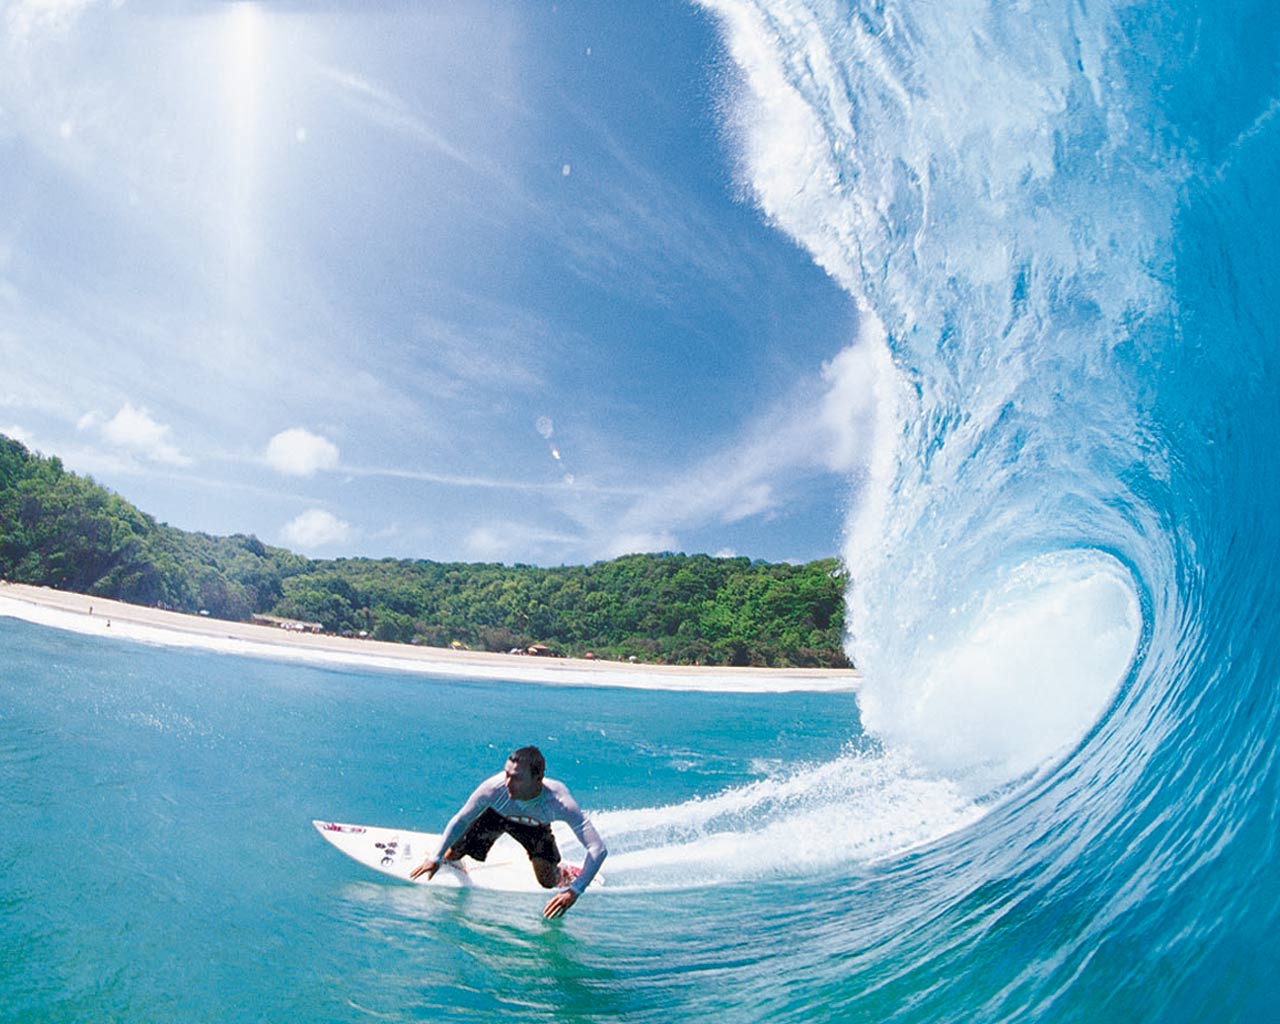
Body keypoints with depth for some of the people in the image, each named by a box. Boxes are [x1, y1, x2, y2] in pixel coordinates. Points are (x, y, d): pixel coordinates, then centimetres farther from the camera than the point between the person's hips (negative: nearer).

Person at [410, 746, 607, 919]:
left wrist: (574, 891, -51)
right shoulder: (494, 787, -42)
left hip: (535, 826, -1)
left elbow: (598, 849, -45)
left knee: (548, 883, -8)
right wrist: (435, 857, -22)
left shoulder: (560, 802, -44)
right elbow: (461, 820, -21)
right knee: (450, 857, 4)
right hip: (494, 814, 1)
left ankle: (564, 872, 27)